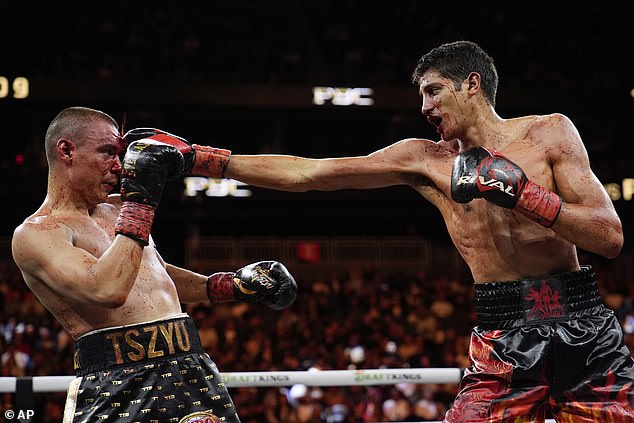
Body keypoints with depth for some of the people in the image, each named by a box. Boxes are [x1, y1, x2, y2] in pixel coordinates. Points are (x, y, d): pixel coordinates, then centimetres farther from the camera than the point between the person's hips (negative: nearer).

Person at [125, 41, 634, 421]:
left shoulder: (549, 132, 4)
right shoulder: (425, 159, 9)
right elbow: (305, 173, 6)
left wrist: (519, 193, -14)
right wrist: (194, 155, 2)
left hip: (583, 330, -1)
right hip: (503, 342, 1)